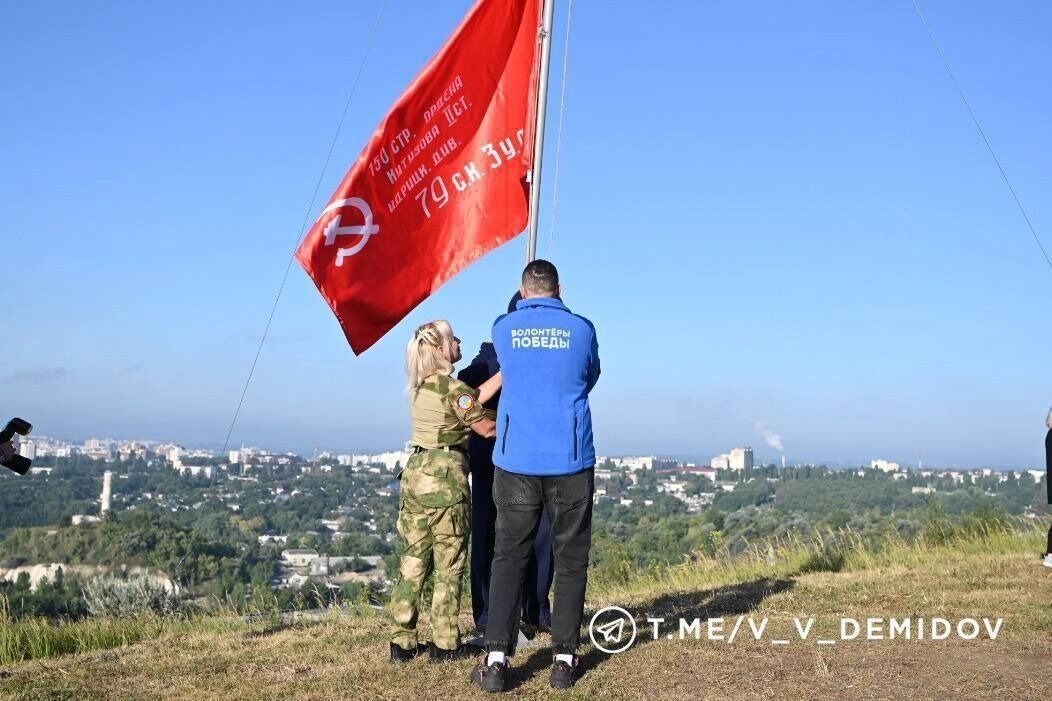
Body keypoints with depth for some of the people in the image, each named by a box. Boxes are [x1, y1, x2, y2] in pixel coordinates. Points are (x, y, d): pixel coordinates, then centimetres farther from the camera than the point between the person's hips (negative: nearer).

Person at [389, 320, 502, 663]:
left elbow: (475, 396, 9)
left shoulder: (422, 384, 12)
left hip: (415, 472, 8)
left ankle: (403, 641, 14)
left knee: (414, 559, 10)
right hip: (445, 476, -8)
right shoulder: (452, 387, -12)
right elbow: (486, 428, -4)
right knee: (449, 563, 2)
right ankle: (445, 644, 8)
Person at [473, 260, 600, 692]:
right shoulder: (582, 329, 2)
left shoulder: (503, 329, 4)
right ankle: (564, 660, 9)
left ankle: (496, 659, -1)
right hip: (571, 462, 0)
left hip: (517, 461, 1)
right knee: (571, 559, 9)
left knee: (508, 557, 6)